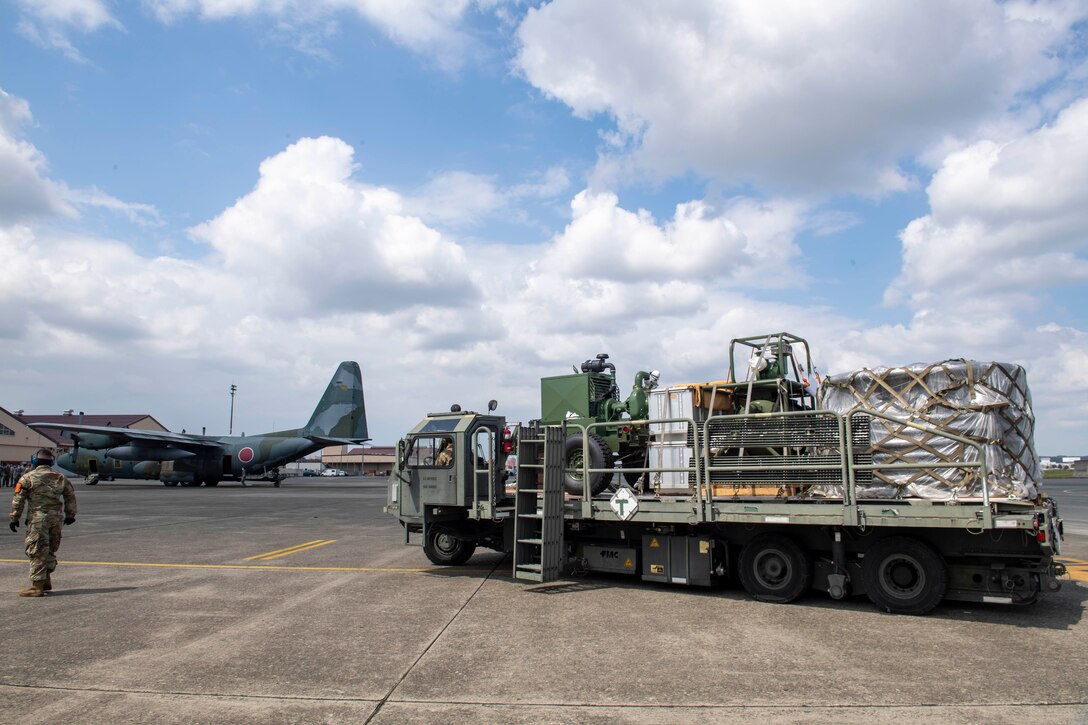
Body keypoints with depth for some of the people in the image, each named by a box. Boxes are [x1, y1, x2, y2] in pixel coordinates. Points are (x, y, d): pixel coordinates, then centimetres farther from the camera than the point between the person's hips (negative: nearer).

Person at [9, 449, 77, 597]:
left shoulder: (28, 477, -3)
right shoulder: (61, 477, 11)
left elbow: (18, 500, -5)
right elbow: (70, 497, 15)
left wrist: (15, 518, 3)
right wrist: (70, 515, 24)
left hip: (38, 519, -5)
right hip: (56, 518, 5)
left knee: (37, 551, -2)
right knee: (50, 550, 17)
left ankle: (37, 586, -2)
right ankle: (46, 579, 24)